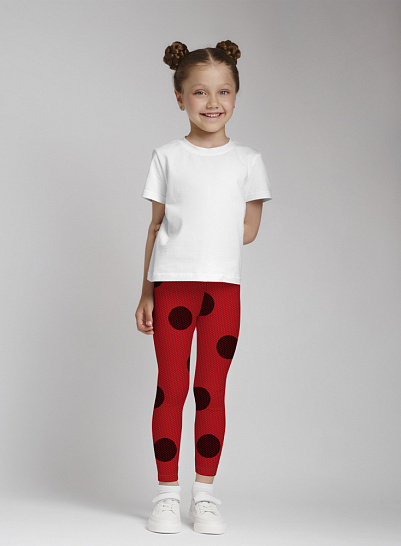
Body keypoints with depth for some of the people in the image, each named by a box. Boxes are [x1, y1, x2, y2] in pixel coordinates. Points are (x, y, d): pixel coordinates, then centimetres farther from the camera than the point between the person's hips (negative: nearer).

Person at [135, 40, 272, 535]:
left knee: (211, 392, 4)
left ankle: (205, 494, 14)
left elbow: (249, 229, 9)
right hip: (172, 283, 0)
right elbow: (156, 225, 7)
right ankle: (167, 495, 11)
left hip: (224, 285, 1)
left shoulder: (247, 160, 8)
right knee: (170, 389, 1)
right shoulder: (167, 157, 7)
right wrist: (146, 292, 4)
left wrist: (206, 239, -3)